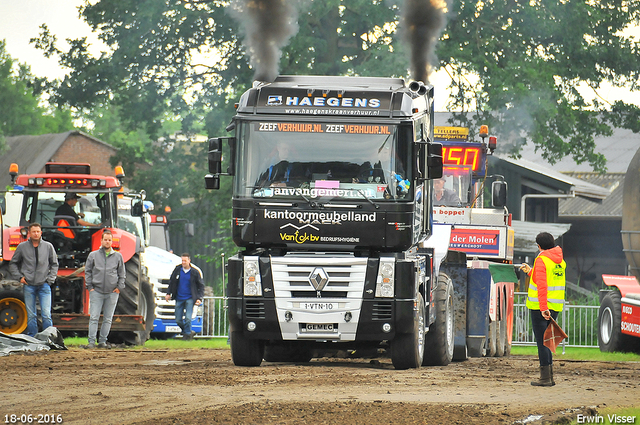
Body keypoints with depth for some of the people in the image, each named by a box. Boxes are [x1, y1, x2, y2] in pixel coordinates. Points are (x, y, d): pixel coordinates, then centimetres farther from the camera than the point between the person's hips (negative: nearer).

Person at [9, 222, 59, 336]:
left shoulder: (48, 247, 5)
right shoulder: (22, 247, 4)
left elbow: (54, 264, 15)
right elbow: (13, 264, 15)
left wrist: (50, 279, 3)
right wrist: (19, 277, 2)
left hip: (44, 285, -1)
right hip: (29, 286, 1)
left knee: (46, 314, -8)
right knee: (31, 316, 3)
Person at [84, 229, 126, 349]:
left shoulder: (118, 256, 9)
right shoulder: (93, 255, 7)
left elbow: (122, 273, 15)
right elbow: (87, 271, 9)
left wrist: (119, 287, 3)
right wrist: (90, 287, 0)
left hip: (112, 293, 1)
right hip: (96, 291, -1)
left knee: (108, 319, 4)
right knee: (94, 318, -7)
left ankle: (102, 341, 10)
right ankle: (91, 341, -6)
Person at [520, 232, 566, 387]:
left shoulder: (541, 260, -11)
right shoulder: (560, 261, 13)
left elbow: (542, 286, -21)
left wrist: (543, 308, -26)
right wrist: (530, 271, 36)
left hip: (540, 308, -8)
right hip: (555, 307, 8)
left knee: (541, 341, -4)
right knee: (546, 342, 16)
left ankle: (545, 378, -5)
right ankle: (549, 377, 16)